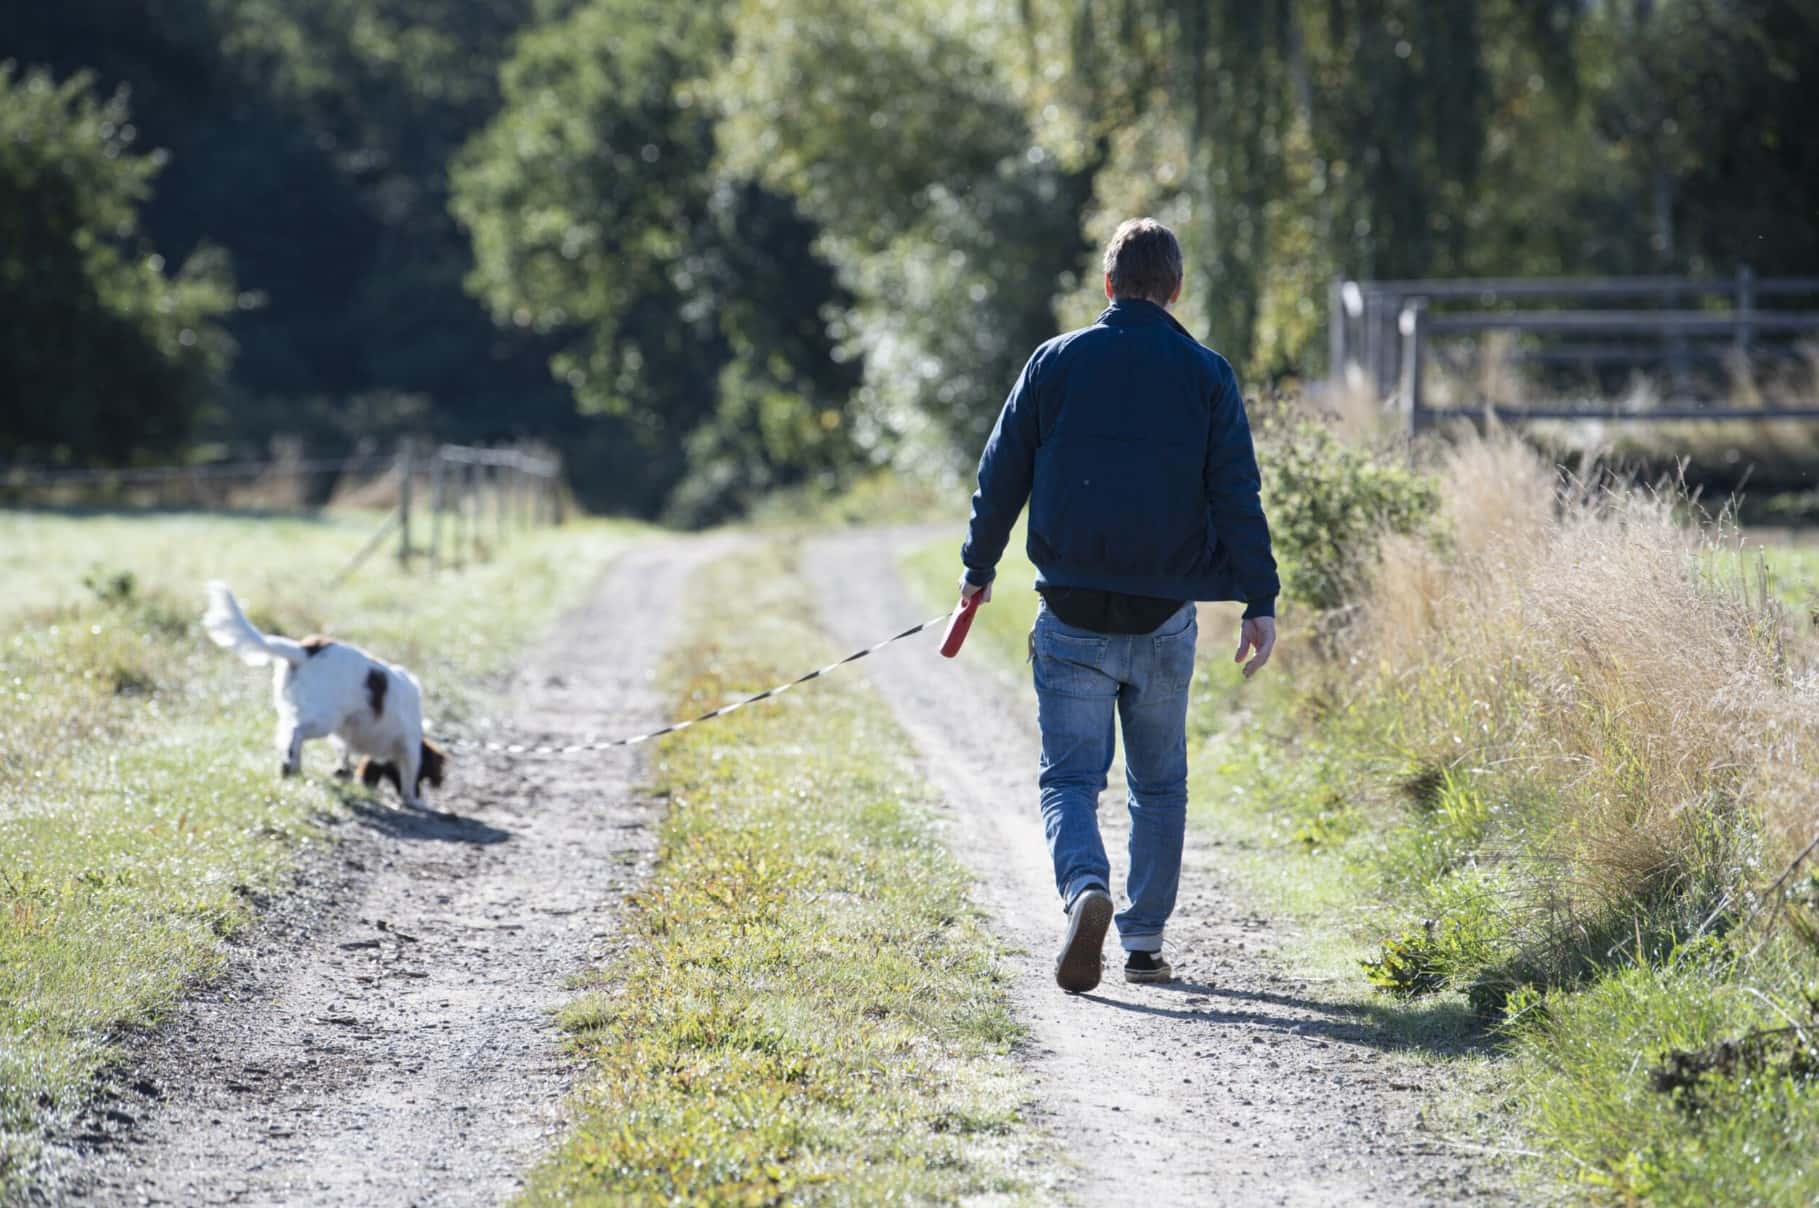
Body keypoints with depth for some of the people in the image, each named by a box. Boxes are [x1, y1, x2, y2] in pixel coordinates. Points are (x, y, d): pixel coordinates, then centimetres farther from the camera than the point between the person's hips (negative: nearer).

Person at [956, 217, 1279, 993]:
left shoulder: (1056, 363, 0)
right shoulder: (1206, 375, 0)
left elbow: (1002, 473, 5)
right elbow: (1237, 494, -5)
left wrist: (978, 567, 18)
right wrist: (1260, 601, -3)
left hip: (1073, 616, -1)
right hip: (1164, 617, 1)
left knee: (1070, 776, 2)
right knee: (1159, 784, 15)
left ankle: (1085, 887, -26)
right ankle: (1145, 940, 15)